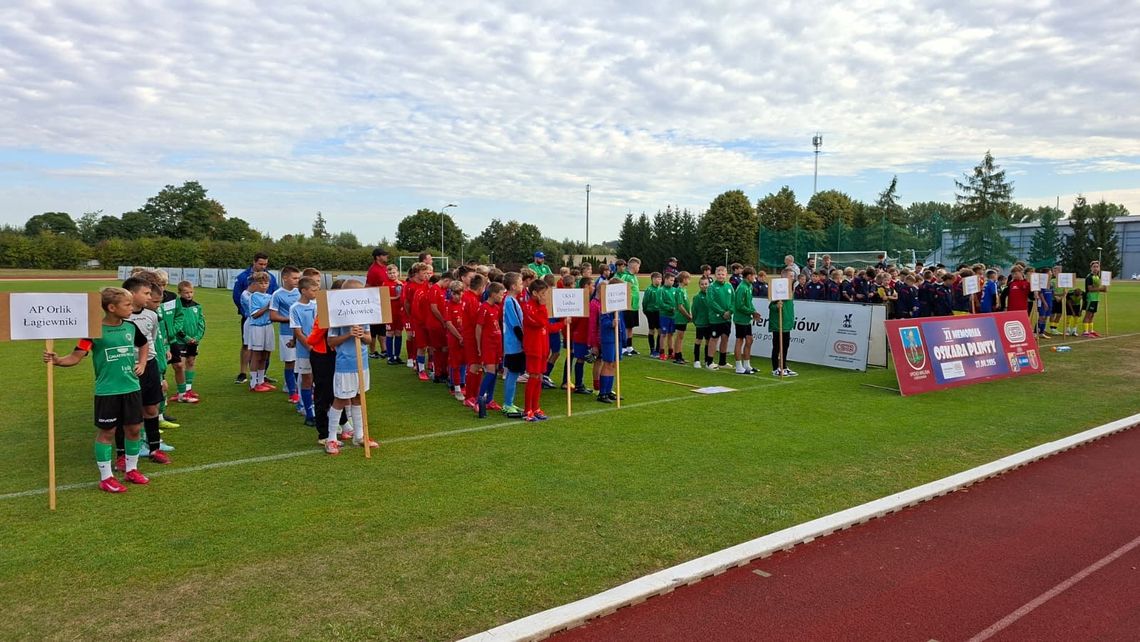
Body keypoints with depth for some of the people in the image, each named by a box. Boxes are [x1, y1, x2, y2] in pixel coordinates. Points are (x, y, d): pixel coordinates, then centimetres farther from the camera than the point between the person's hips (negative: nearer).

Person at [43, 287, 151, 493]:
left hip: (132, 388, 5)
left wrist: (142, 363, 12)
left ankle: (131, 469, 29)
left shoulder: (131, 327, 3)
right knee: (107, 431, 4)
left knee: (133, 428, 12)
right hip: (107, 391, -5)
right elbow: (76, 356, -18)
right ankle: (106, 477, 15)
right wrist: (57, 360, -35)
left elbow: (143, 344, 24)